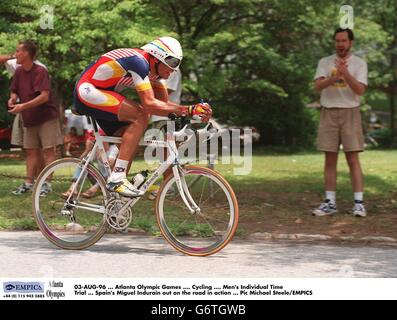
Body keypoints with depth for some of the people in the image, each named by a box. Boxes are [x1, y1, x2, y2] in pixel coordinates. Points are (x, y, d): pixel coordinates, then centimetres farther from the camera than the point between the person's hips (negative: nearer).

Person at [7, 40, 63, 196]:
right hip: (29, 119, 7)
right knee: (31, 151, 8)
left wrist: (23, 106, -31)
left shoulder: (40, 71, -18)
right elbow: (14, 91, 14)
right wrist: (12, 99, -10)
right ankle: (28, 183, 10)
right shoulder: (19, 72, 3)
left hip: (46, 117, -7)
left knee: (48, 150, -4)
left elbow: (44, 96, -26)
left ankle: (46, 183, -3)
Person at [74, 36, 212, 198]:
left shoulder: (154, 69, 6)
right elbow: (149, 104, -30)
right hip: (87, 92, -10)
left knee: (129, 139, 4)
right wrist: (187, 110, -30)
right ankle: (117, 178, -25)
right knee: (140, 116, -22)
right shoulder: (139, 62, -24)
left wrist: (193, 110, -10)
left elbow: (164, 103, 6)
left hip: (99, 96, 10)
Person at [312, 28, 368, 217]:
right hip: (328, 113, 2)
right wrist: (335, 76, -25)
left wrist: (345, 74, -25)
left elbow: (360, 90, -11)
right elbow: (317, 86, -9)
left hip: (350, 113, -2)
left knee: (353, 159, -4)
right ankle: (330, 202, 9)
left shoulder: (359, 63, 1)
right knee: (330, 159, 4)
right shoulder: (325, 62, 7)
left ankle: (358, 202, -3)